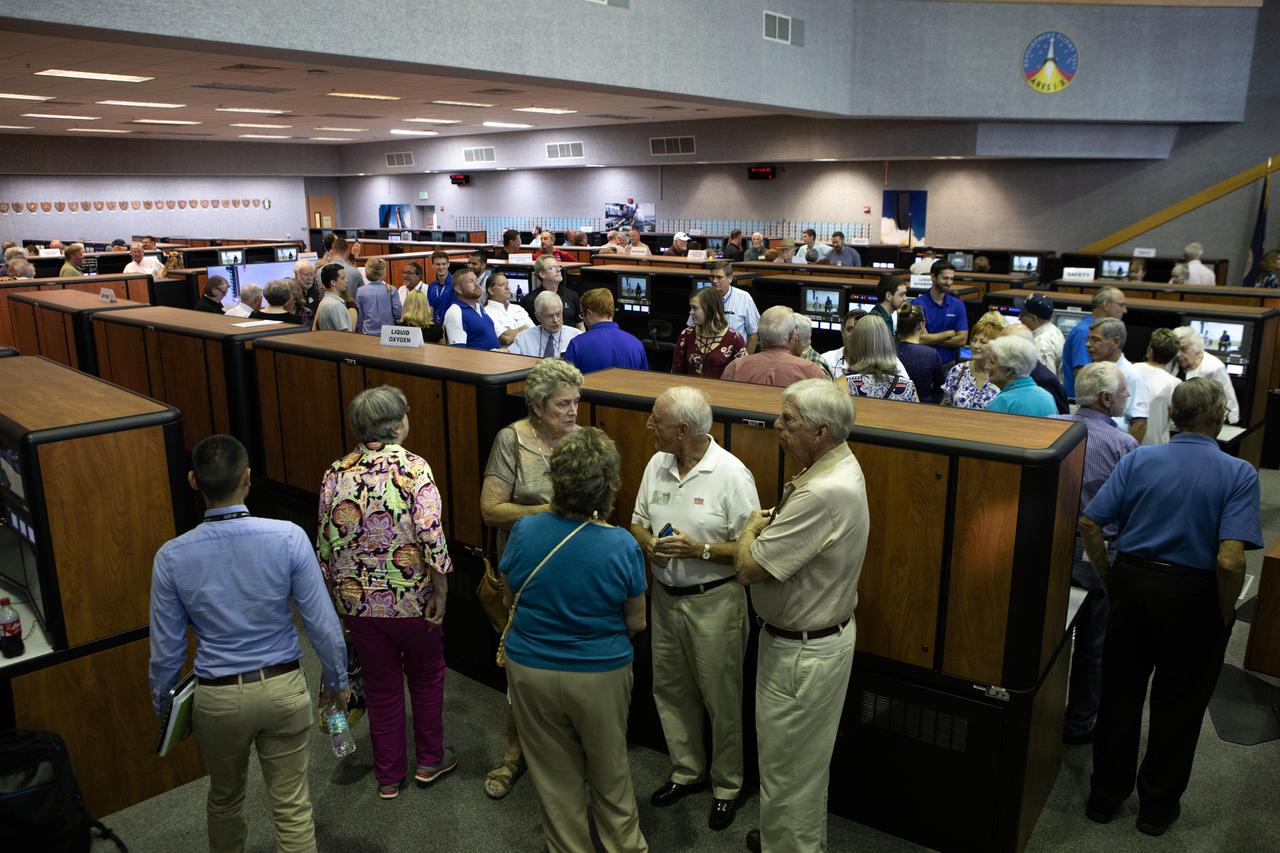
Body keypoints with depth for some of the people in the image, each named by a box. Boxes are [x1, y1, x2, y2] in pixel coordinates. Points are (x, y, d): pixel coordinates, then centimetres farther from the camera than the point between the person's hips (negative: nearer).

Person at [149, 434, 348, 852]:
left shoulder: (171, 557, -14)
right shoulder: (288, 537, -18)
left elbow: (167, 650, -4)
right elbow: (323, 624, -12)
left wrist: (162, 705, 15)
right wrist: (336, 680, 5)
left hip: (218, 698, 2)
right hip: (283, 689, -1)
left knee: (224, 798, 27)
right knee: (293, 807, 12)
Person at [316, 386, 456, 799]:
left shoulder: (336, 474, -4)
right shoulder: (413, 468, -17)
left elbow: (326, 544, 1)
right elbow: (432, 538, -21)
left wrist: (337, 595, 13)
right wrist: (441, 594, -10)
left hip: (358, 601, 3)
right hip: (412, 600, -3)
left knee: (381, 686, 17)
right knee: (426, 676, 21)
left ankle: (389, 776, 29)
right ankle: (429, 760, 34)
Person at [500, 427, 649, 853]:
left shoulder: (525, 531, -16)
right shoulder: (623, 546, -20)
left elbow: (509, 602, 0)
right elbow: (636, 623, -8)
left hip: (532, 671, 1)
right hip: (601, 675, -1)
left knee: (555, 774, 20)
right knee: (610, 770, 23)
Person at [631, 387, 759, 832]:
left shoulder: (732, 474, -18)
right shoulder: (656, 465, 1)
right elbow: (638, 521, 11)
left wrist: (700, 550, -26)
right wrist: (648, 544, -10)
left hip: (714, 601, -6)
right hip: (665, 596, 6)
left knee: (721, 698, 8)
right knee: (669, 690, 18)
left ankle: (727, 784, 30)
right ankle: (688, 770, 40)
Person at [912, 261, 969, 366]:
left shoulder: (958, 305, 8)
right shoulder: (918, 304, -3)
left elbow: (961, 340, 2)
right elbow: (921, 338, -10)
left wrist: (931, 339, -6)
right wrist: (949, 333, 0)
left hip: (948, 365, 3)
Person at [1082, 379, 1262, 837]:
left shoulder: (1137, 459, -5)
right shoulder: (1239, 474, -13)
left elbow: (1089, 525, -8)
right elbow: (1230, 561, -23)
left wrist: (1110, 581, 4)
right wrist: (1225, 614, -6)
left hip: (1132, 581, 2)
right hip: (1194, 595, -2)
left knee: (1119, 694, 16)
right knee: (1178, 705, 16)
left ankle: (1106, 796, 31)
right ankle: (1157, 807, 31)